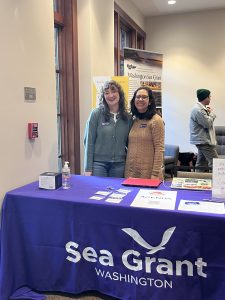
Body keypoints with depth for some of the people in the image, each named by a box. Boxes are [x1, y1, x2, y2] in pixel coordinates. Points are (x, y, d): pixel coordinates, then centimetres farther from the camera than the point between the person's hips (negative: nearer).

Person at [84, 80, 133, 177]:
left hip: (119, 165, 3)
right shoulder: (96, 114, -4)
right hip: (98, 163, -2)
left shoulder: (127, 117, 5)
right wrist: (88, 168, -7)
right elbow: (89, 141, -4)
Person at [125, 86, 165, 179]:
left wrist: (155, 174, -16)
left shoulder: (156, 120, -8)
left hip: (148, 172, -5)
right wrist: (127, 170, 9)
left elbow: (159, 149, -12)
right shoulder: (134, 120, 9)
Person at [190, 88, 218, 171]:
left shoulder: (200, 108, 15)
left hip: (202, 140, 11)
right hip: (204, 141, -11)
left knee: (200, 163, 12)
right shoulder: (198, 110, -19)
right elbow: (208, 123, -19)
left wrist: (209, 113, 6)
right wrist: (211, 113, -4)